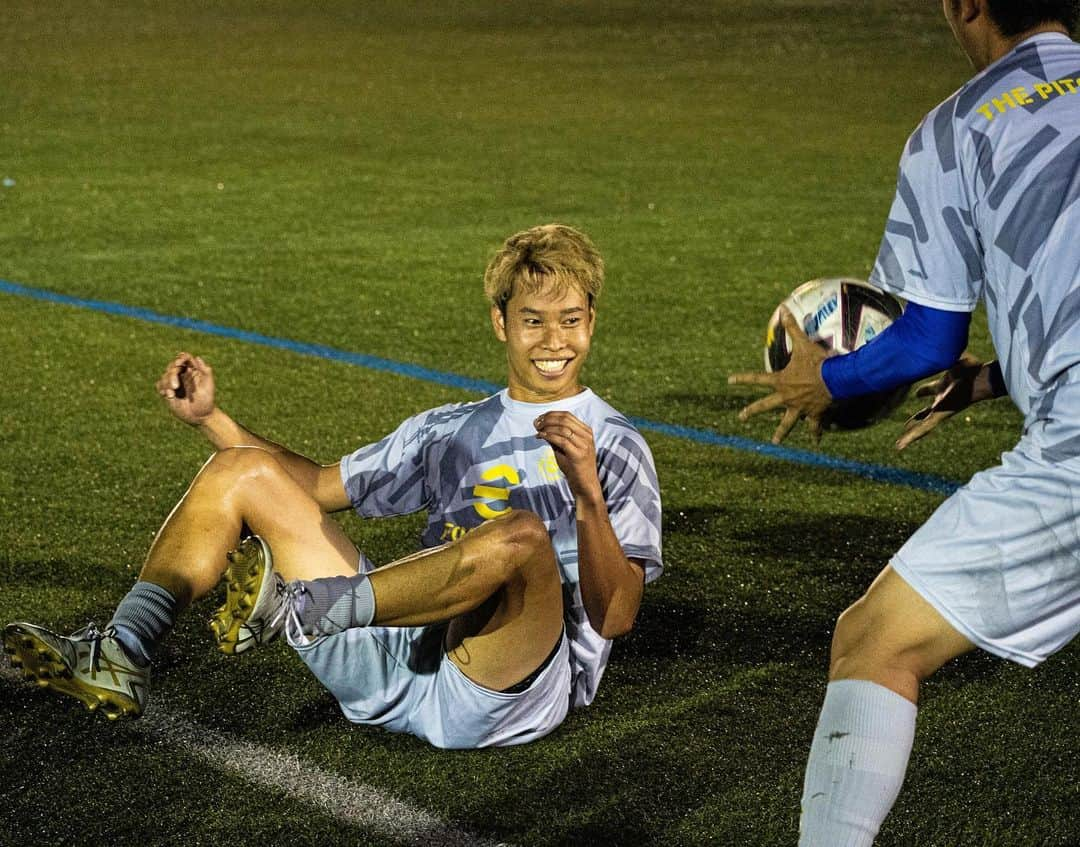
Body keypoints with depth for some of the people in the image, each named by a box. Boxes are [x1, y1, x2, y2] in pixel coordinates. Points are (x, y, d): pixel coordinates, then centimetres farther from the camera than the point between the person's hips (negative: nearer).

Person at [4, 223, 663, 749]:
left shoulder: (615, 445, 5)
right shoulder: (449, 430, 25)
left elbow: (616, 616, -7)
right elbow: (321, 487, 30)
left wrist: (588, 493, -21)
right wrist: (212, 418, 19)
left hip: (509, 688, -6)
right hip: (402, 662, 6)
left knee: (521, 534, -39)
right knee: (241, 471, 6)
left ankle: (298, 607, -24)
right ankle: (121, 657, -12)